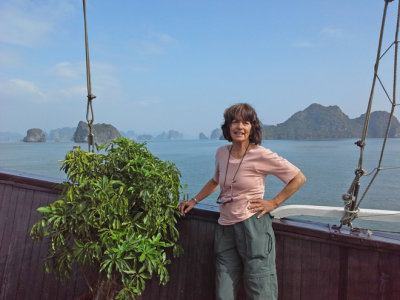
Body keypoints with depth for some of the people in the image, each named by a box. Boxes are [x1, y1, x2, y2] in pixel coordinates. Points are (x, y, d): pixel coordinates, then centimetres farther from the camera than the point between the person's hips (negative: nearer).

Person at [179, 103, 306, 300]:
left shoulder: (262, 155, -10)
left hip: (253, 225, -4)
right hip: (225, 227, 5)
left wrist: (273, 203, -6)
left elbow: (298, 178, -2)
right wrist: (194, 201, 22)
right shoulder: (221, 153, 5)